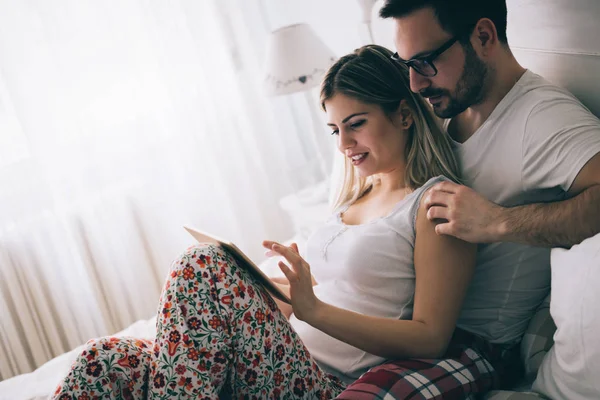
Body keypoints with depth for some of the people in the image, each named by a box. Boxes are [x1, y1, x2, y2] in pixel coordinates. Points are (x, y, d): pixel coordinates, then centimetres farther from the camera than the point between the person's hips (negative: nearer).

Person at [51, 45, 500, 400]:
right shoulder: (359, 194, 21)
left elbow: (431, 338, -11)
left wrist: (313, 308, -23)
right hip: (288, 362, 8)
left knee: (206, 265, -29)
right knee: (100, 363, -9)